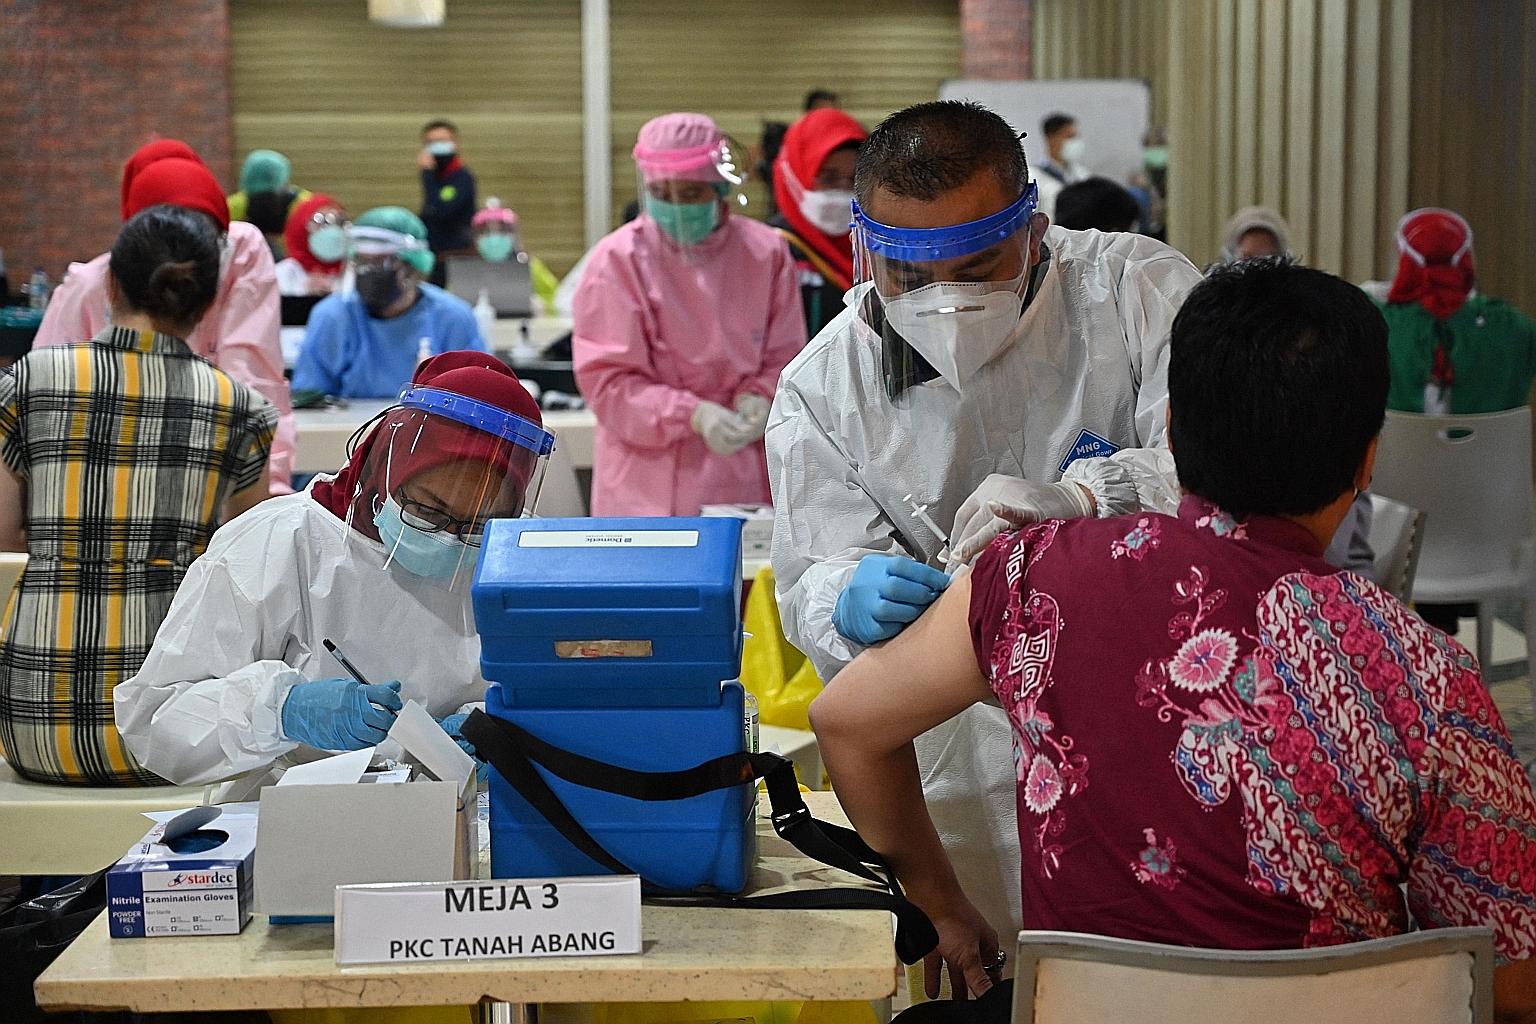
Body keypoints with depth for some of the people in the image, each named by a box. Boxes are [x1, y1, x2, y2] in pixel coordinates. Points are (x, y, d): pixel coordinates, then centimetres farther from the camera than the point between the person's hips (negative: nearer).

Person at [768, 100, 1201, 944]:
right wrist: (852, 603, -28)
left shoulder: (1136, 290, -7)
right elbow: (813, 577, -4)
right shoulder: (821, 387, 0)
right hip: (972, 771, 1)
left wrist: (1083, 498, -38)